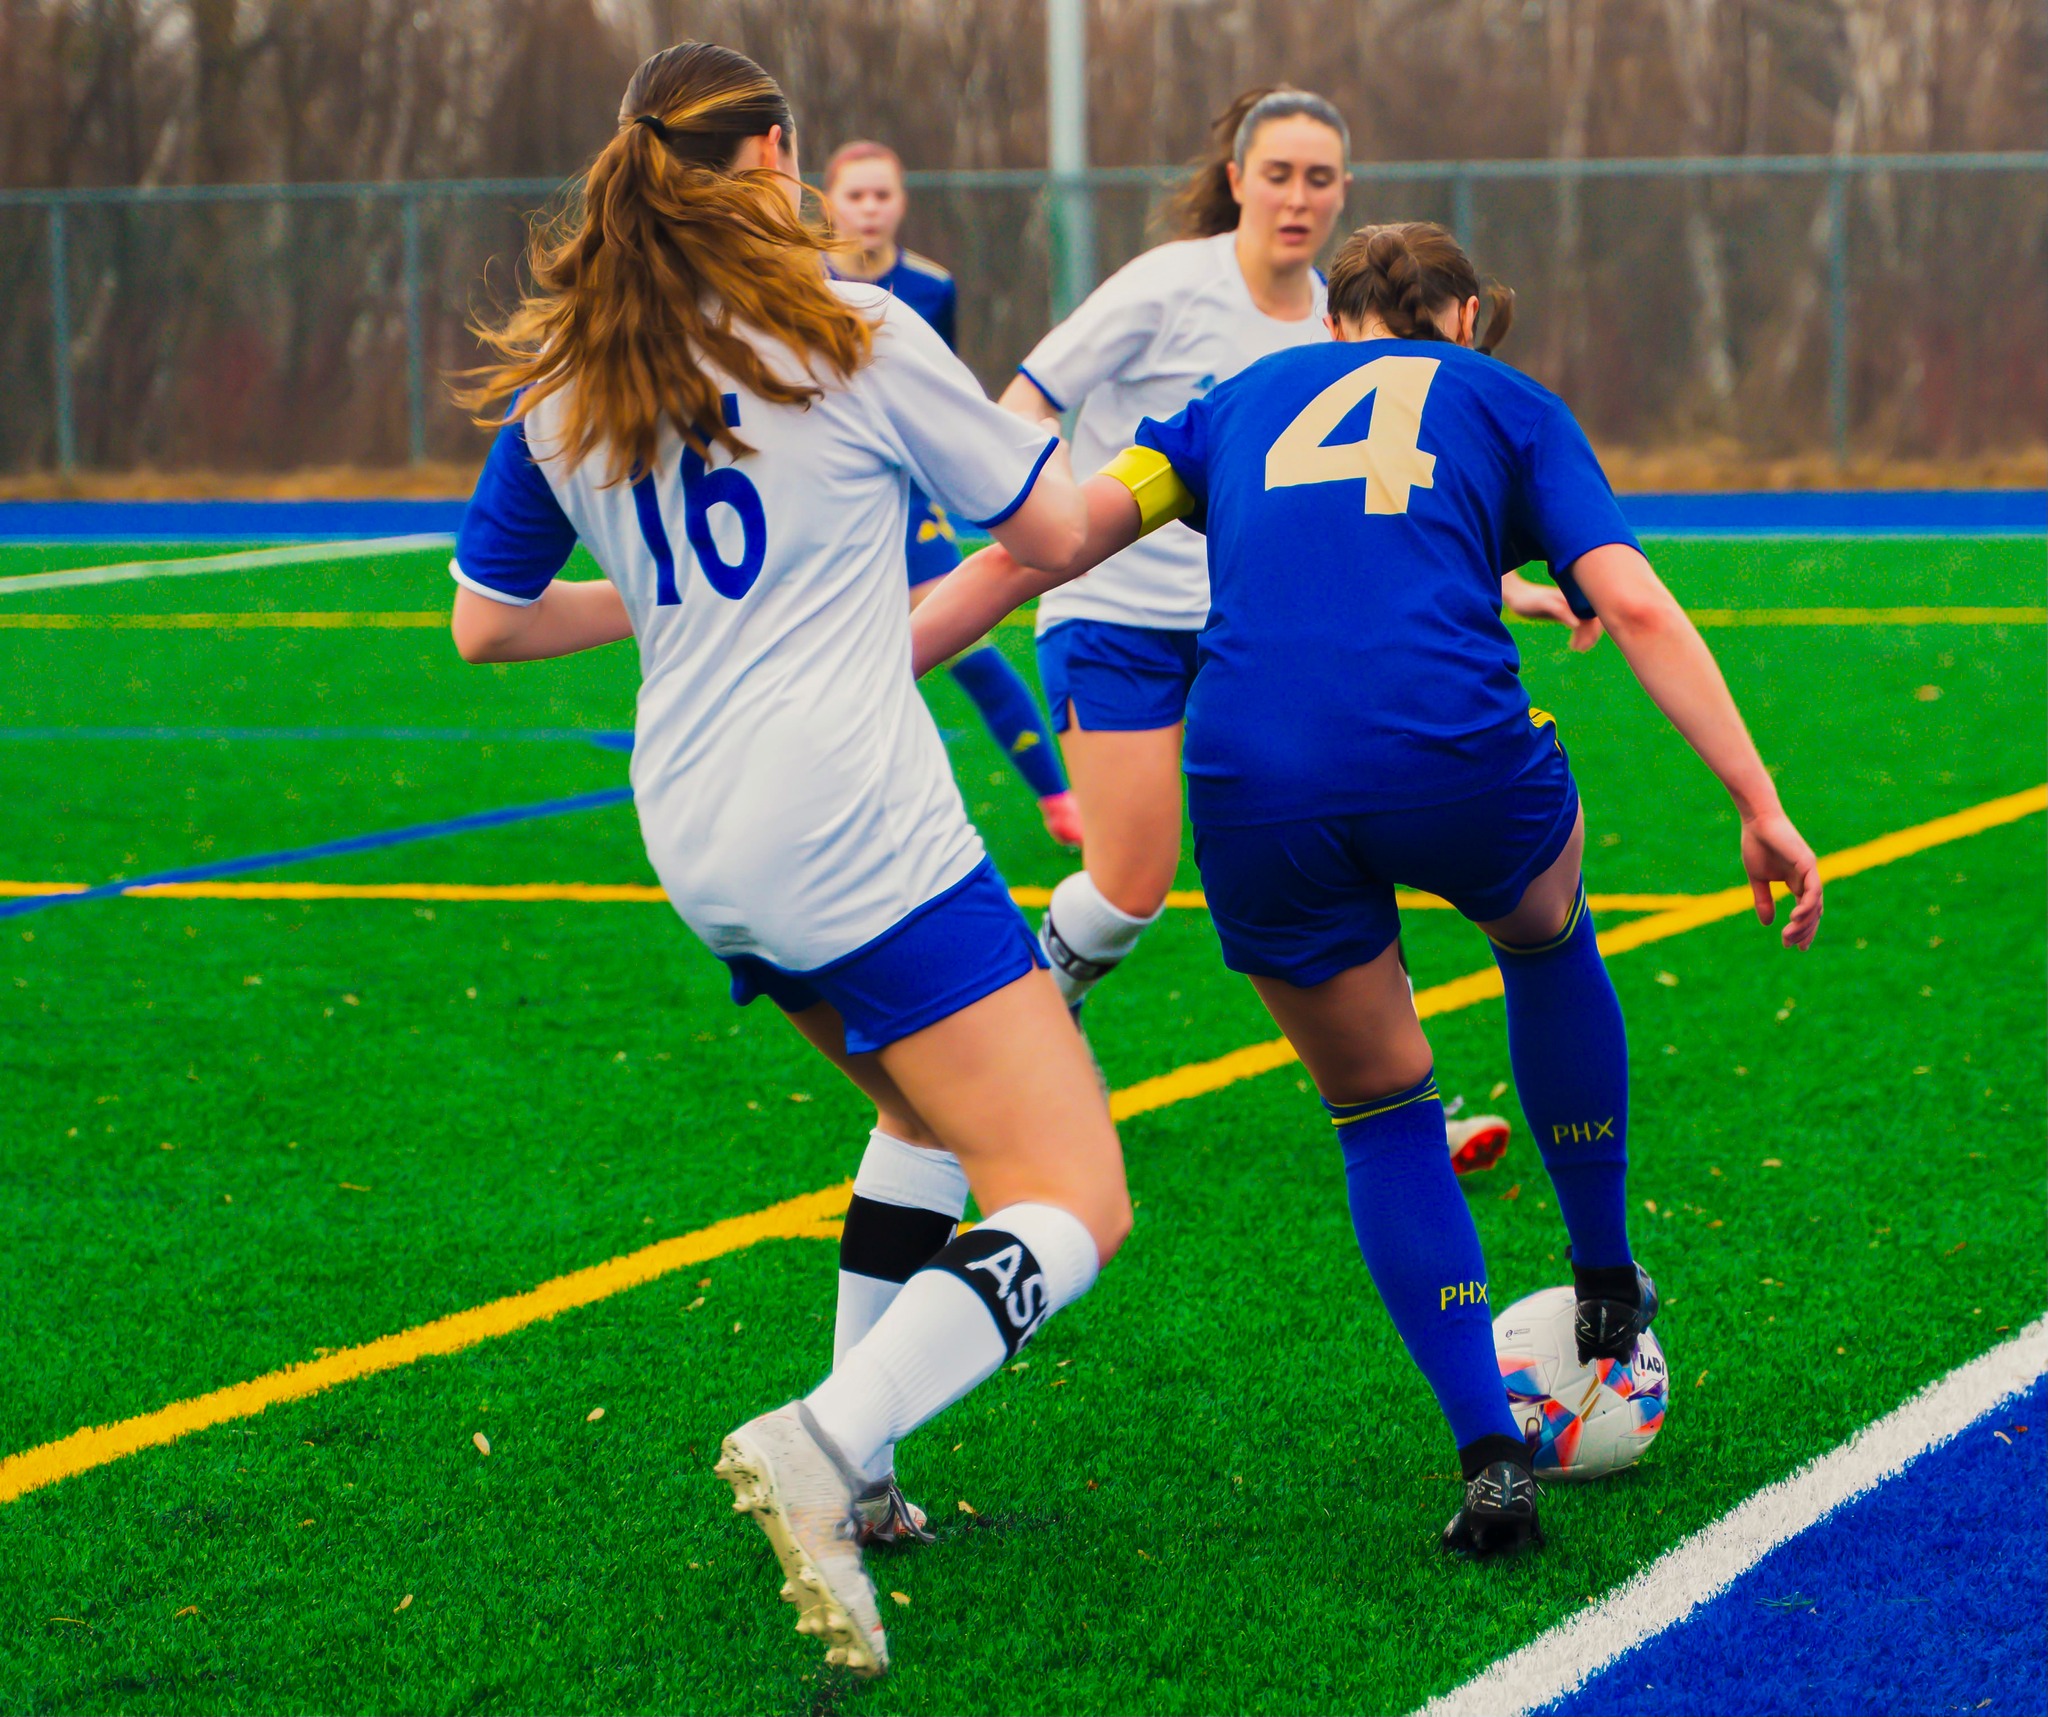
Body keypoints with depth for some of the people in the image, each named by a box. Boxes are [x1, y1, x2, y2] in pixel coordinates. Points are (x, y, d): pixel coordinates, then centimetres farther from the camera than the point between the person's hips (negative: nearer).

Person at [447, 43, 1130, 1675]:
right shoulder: (854, 335, -5)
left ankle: (845, 1477, 20)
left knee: (947, 1117, 27)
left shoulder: (557, 387, 9)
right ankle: (824, 1443, -28)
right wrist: (1026, 426, 27)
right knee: (1074, 1203, -7)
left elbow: (485, 622, 18)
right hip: (860, 836, -7)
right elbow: (1053, 527, 5)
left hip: (701, 848, 7)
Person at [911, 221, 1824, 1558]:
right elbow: (1635, 607, 7)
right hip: (1452, 756, -1)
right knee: (1548, 930, 35)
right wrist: (1762, 807, 4)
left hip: (1251, 790, 1)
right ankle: (1608, 1285, 41)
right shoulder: (1509, 405, 23)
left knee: (1384, 1117, 21)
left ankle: (1492, 1452, 10)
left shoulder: (1245, 398, 28)